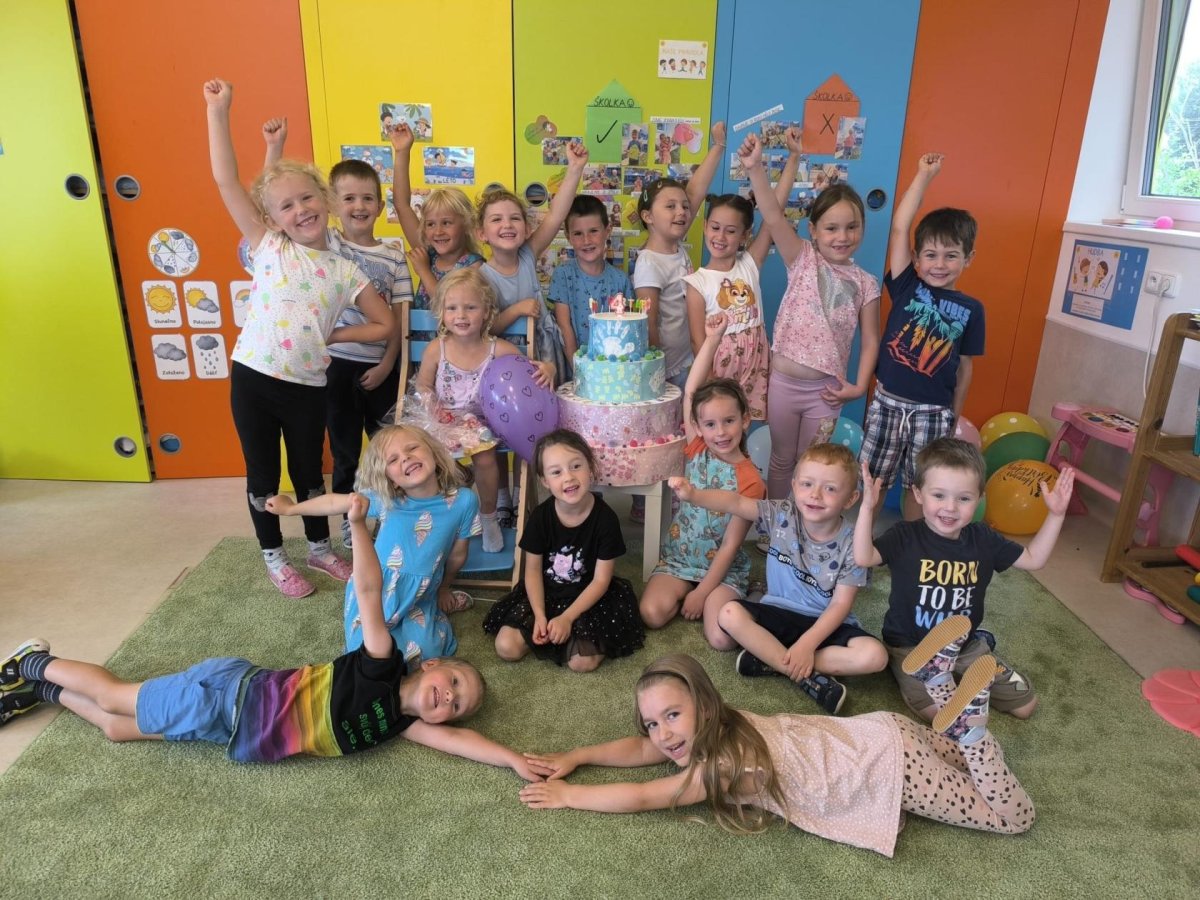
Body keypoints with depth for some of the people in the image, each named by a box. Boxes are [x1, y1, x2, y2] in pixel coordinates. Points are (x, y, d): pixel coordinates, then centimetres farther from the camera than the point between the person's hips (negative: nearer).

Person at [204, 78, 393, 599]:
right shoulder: (267, 248, -1)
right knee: (262, 474, 12)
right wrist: (218, 112, -9)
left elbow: (386, 325, 2)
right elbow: (225, 180, -7)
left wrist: (333, 335, -4)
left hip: (307, 386, 1)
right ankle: (274, 556, 32)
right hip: (252, 378, 0)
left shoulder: (344, 272, 2)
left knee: (309, 471, 16)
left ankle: (319, 548, 38)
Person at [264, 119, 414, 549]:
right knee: (344, 449, 12)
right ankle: (350, 518, 29)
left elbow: (399, 316, -1)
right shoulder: (324, 245, -2)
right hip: (335, 363, -1)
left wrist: (387, 364, -7)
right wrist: (275, 147, -17)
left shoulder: (393, 255, 0)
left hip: (380, 367, 1)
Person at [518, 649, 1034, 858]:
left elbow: (639, 798, -25)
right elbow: (640, 747, 4)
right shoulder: (719, 730, -5)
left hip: (889, 762, -7)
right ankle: (940, 678, 15)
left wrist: (567, 795, -17)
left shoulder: (724, 764, -28)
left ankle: (966, 721, -2)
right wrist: (574, 757, -4)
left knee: (1016, 817, 3)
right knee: (962, 760, 31)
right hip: (873, 737, 7)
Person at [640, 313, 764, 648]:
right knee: (653, 613, -22)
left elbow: (730, 547, -14)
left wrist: (701, 592, -17)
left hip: (723, 570, -2)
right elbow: (691, 392, -13)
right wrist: (711, 339, -17)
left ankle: (712, 599, 8)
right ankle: (683, 595, 8)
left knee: (722, 638, -22)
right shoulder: (697, 450, -5)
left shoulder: (750, 482, -14)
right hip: (677, 559, 3)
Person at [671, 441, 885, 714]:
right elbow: (736, 504, -21)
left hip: (827, 624, -1)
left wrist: (806, 644, -23)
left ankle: (771, 659, -22)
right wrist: (693, 495, -39)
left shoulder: (851, 544, -14)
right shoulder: (782, 515, -9)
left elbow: (841, 604, -14)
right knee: (729, 614, -26)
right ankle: (808, 677, -22)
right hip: (779, 612, 1)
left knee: (875, 656, -27)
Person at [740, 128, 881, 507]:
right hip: (783, 381, -1)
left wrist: (859, 385, -7)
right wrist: (755, 168, -33)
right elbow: (773, 217, -19)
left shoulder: (865, 284, 0)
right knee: (781, 459, 15)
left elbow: (870, 339, 4)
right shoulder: (803, 259, -4)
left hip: (826, 388, 1)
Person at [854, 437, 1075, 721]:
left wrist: (1056, 515, -4)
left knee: (1025, 705, 7)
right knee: (935, 710, -29)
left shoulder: (983, 539, -3)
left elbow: (1033, 559, 6)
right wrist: (867, 506, -43)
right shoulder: (905, 537, -17)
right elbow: (863, 557, -34)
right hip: (911, 645, -5)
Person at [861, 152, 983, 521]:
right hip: (888, 402, 0)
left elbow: (965, 368, 7)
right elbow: (899, 227, -11)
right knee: (872, 480, 9)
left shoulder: (971, 309, 0)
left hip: (934, 412, 1)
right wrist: (924, 174, -9)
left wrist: (955, 415, 9)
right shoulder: (906, 286, -2)